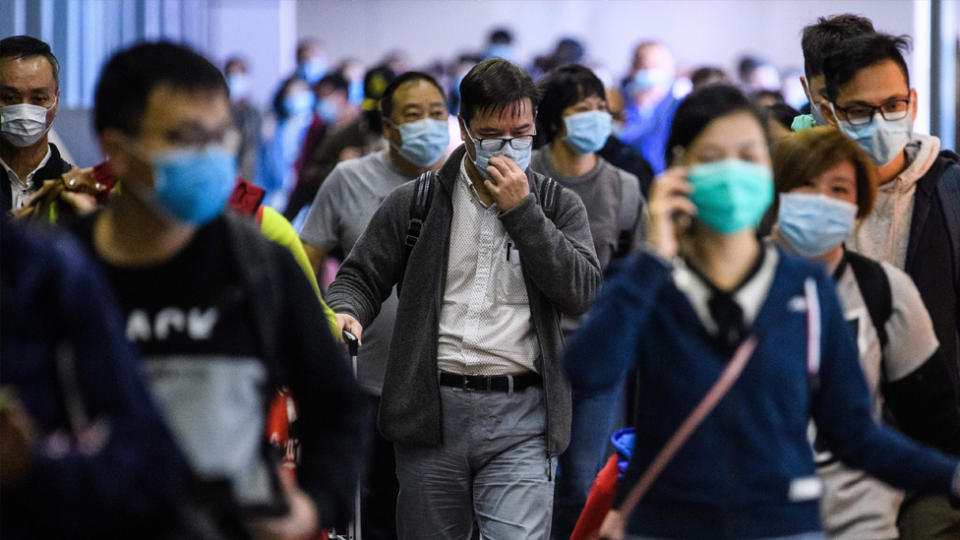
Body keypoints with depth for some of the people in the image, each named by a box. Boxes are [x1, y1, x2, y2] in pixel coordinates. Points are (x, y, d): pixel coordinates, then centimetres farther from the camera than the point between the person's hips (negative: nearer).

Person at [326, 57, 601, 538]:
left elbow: (582, 292, -5)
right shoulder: (414, 202, 8)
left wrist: (521, 211, -10)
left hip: (520, 418, -1)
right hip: (431, 413, 1)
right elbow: (361, 276, 11)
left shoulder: (557, 205, 8)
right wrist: (345, 313, -13)